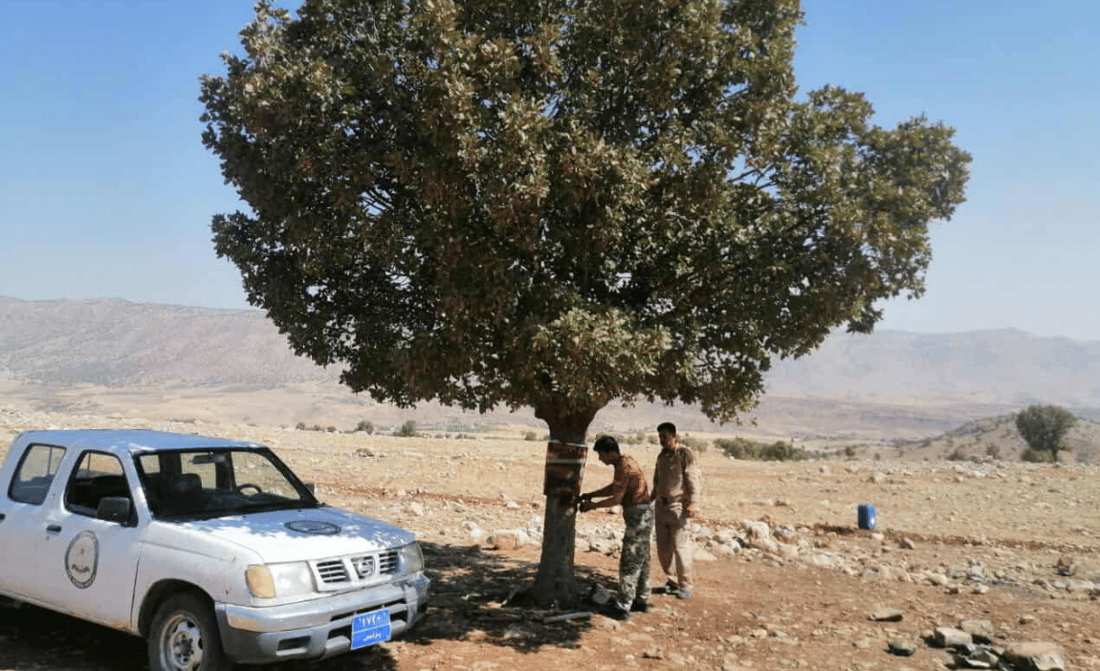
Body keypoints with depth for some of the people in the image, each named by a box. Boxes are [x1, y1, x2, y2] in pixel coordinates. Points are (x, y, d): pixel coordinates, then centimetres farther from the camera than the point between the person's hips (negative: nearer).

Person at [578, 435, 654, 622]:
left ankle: (622, 608, -4)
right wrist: (591, 495, 13)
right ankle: (641, 601, 27)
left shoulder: (623, 467, -20)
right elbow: (614, 488, 21)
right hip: (643, 514, 10)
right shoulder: (627, 460, 11)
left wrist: (592, 505, -9)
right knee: (641, 559, 17)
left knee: (629, 561, -7)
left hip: (638, 515, -10)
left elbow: (616, 499, -19)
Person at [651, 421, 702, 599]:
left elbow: (694, 481, -12)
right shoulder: (661, 456, 14)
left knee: (680, 547, -7)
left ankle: (685, 586, 4)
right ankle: (671, 582, 21)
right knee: (663, 548, 8)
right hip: (661, 506, 7)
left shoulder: (685, 455, -7)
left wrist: (694, 503, -22)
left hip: (678, 507, -7)